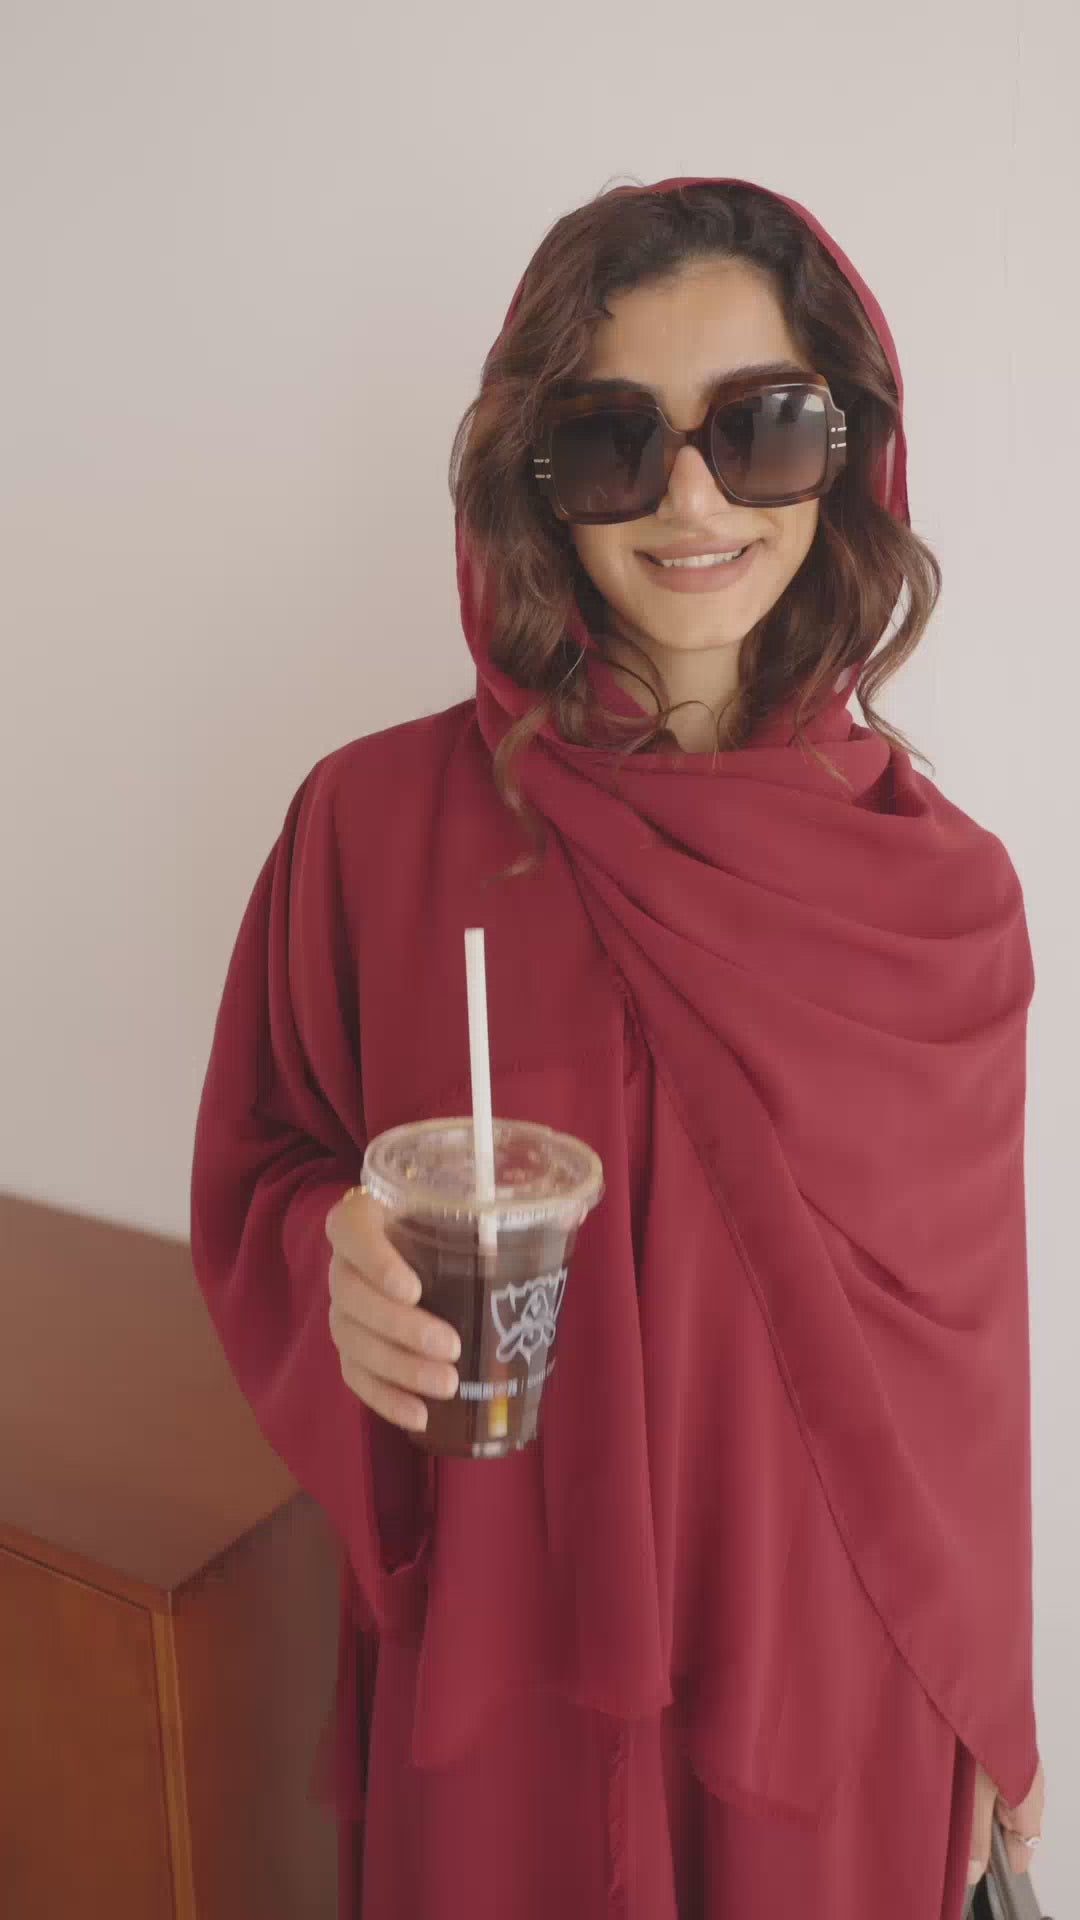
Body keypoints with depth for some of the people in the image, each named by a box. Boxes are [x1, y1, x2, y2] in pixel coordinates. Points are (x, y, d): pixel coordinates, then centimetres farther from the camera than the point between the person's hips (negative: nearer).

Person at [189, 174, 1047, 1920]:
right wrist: (343, 1276, -23)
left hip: (837, 1687, 1)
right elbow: (256, 1184, -1)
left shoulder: (946, 894, -9)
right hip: (496, 1667, 0)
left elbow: (966, 1353, 0)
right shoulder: (370, 821, -14)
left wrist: (990, 1712, 8)